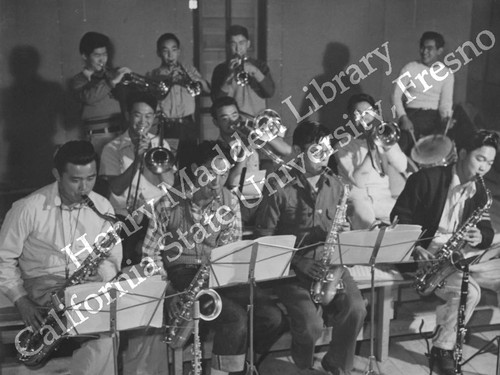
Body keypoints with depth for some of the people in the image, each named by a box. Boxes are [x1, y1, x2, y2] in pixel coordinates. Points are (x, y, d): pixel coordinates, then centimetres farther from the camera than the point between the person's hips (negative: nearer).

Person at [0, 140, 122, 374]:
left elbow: (113, 258, 7)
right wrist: (21, 301, -14)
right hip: (42, 288, -3)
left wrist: (101, 274, -16)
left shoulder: (103, 207, 1)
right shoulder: (27, 209, -10)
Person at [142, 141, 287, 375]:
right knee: (236, 318, -29)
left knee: (273, 318, -14)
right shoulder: (170, 203, -10)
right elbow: (150, 253, -7)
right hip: (182, 274, -4)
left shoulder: (230, 202, 2)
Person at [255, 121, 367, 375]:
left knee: (356, 309, -20)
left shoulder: (335, 185, 7)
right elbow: (264, 239, -8)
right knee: (311, 325, -23)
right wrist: (298, 262, -17)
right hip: (292, 268, -4)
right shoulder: (280, 188, -10)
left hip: (328, 264, 5)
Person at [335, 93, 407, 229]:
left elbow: (402, 167, -5)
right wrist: (372, 148, -20)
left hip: (384, 198, 4)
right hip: (357, 199, -4)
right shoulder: (345, 144, -1)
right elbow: (358, 181, -15)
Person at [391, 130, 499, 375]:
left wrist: (479, 237, -19)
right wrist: (415, 247, -26)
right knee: (470, 291, -26)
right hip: (424, 254, -7)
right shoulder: (427, 178, -9)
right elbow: (399, 218, -10)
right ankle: (442, 349, -9)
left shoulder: (479, 191, 10)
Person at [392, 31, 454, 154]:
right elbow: (396, 95, -3)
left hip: (434, 117, 1)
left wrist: (446, 118, -20)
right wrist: (403, 118, -17)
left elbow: (446, 101, 1)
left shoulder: (447, 74, 8)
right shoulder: (410, 68, 3)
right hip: (411, 115, -1)